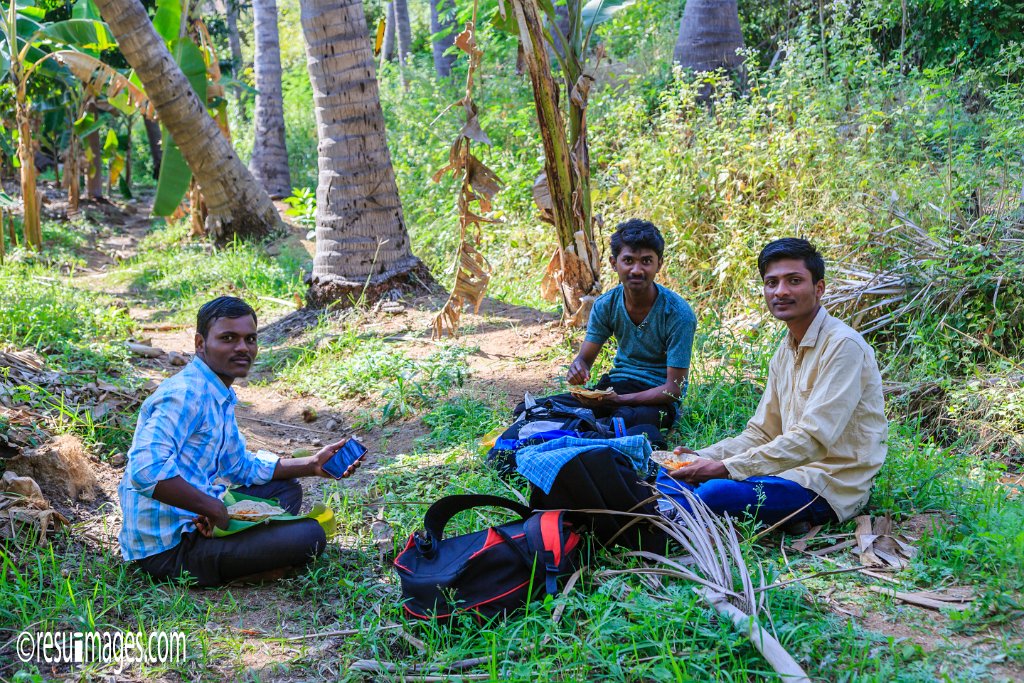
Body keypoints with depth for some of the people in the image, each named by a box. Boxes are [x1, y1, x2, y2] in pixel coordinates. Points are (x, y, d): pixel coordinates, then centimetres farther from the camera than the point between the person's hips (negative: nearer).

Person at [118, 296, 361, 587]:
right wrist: (214, 509, -24)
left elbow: (243, 467, 22)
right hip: (169, 545, -10)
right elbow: (146, 471, -34)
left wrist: (313, 465, 14)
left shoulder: (219, 395, 13)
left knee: (286, 489, 23)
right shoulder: (186, 393, -20)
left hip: (194, 521, 10)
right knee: (309, 537, -15)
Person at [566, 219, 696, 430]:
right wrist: (578, 368, -24)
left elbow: (674, 388, -18)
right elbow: (585, 358, 3)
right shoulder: (605, 305, -3)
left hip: (658, 397, -4)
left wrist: (619, 400, -31)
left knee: (625, 418, -39)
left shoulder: (678, 313, -18)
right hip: (616, 384, 4)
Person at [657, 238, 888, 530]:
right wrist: (704, 457, -2)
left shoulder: (843, 346, -15)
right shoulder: (785, 352, 14)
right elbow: (762, 433, 15)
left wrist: (726, 468, -24)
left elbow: (813, 440, -23)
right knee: (673, 472, 0)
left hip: (829, 484, -9)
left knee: (717, 492, -33)